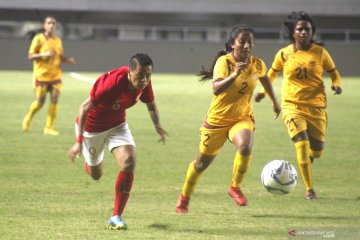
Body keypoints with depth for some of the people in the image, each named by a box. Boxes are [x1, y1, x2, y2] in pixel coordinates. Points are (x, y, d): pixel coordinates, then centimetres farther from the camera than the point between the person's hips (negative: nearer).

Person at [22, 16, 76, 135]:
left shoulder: (58, 40, 8)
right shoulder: (38, 39, -6)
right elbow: (31, 56, -9)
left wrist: (68, 60, -2)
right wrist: (44, 54, -24)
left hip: (55, 75, 4)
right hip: (41, 75, -4)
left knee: (54, 101, -7)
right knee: (40, 102, -1)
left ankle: (49, 127, 2)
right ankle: (28, 118, 29)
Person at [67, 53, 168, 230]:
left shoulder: (144, 83, -20)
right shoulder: (112, 83, -38)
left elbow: (151, 105, 3)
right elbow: (85, 108, -31)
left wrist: (158, 126, -14)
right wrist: (79, 142, -33)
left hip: (117, 125, 4)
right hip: (92, 127, -4)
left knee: (129, 162, -21)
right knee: (96, 175, 12)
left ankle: (116, 217, -13)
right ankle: (89, 162, 54)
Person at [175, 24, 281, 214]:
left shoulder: (257, 65, -6)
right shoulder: (224, 61, -21)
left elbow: (264, 78, 19)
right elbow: (216, 88, -37)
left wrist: (275, 102, 28)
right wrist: (234, 75, -51)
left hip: (242, 118, 2)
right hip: (217, 119, -2)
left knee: (245, 147, -31)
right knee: (201, 163, 11)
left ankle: (235, 187, -7)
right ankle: (184, 198, 37)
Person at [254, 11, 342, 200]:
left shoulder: (320, 53, -1)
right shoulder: (284, 54, -1)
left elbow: (333, 72, 11)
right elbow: (273, 72, 18)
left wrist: (336, 84, -9)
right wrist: (264, 92, 11)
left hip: (316, 107, 2)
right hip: (292, 106, -2)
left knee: (317, 151, 5)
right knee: (302, 144, -19)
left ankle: (306, 163, 44)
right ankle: (309, 189, -11)